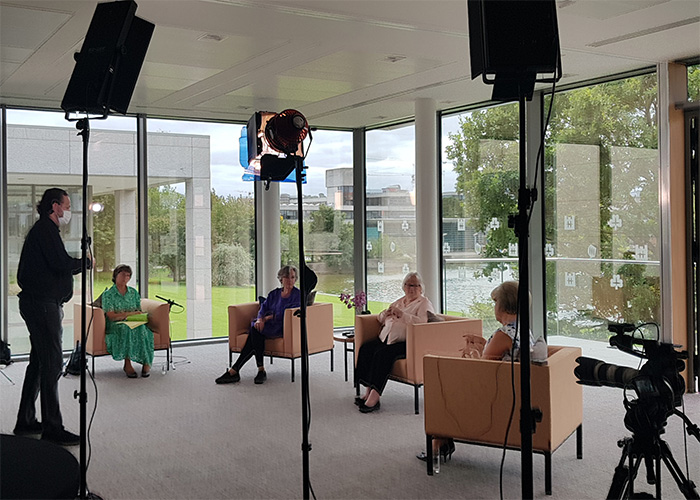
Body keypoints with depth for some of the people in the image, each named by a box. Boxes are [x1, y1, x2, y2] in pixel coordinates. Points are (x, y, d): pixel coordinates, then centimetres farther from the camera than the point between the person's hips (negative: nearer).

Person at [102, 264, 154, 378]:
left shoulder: (133, 292, 18)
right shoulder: (108, 294, 3)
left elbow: (139, 311, 15)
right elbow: (111, 316, -8)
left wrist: (140, 315, -10)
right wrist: (130, 314, -17)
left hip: (134, 324, 3)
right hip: (115, 326, -3)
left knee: (142, 328, -33)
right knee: (126, 329, -38)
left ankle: (146, 363, -33)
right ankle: (127, 364, -35)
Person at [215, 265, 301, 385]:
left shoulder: (297, 295, 3)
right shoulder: (274, 293, 20)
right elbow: (263, 308, 7)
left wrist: (267, 318, -8)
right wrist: (260, 319, -15)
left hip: (283, 328, -5)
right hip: (266, 326, 5)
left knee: (255, 331, -30)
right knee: (255, 328, -31)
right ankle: (261, 370, -31)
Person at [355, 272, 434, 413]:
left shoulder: (424, 303, 4)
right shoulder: (399, 301, 26)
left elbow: (422, 321, -16)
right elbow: (381, 319, 28)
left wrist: (401, 314, -20)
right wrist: (386, 313, 4)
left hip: (406, 343, -7)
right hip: (386, 339, 7)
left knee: (383, 354, -32)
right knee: (366, 348, -19)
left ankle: (374, 397, -33)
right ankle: (368, 391, -20)